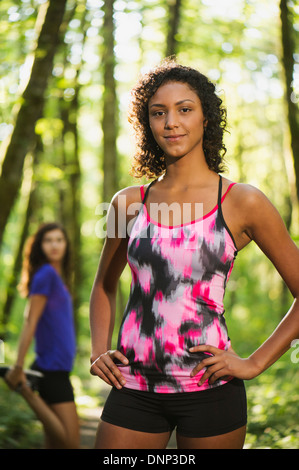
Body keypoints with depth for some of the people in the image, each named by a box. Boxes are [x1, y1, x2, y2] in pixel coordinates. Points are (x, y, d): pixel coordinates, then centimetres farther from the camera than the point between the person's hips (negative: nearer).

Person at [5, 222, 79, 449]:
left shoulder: (58, 276, 16)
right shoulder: (46, 274, -10)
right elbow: (30, 323, -14)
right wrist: (18, 368, -16)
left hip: (58, 369, 9)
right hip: (52, 368, -9)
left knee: (55, 443, 10)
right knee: (70, 444, -11)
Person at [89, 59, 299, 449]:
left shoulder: (242, 202, -3)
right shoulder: (128, 203, 7)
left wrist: (254, 363, -4)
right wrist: (99, 351, 9)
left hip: (209, 388, -2)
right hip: (134, 388, 3)